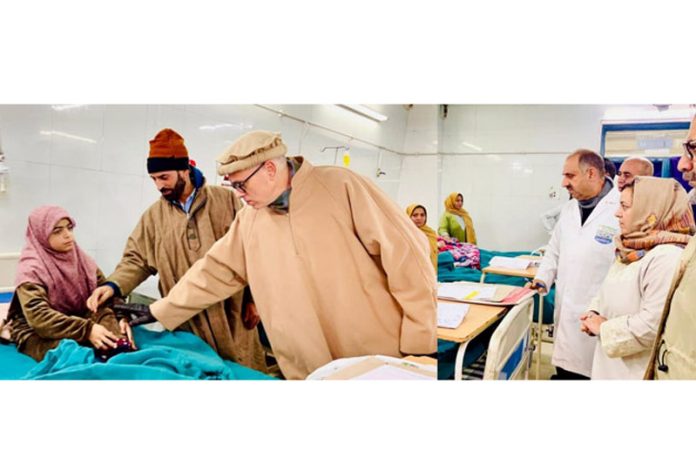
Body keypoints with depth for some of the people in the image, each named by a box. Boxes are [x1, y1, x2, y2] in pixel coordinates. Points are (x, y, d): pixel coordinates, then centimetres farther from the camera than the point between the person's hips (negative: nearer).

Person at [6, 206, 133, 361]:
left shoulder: (80, 258, 4)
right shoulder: (31, 270, -14)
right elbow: (39, 317, -28)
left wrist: (122, 317, -24)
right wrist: (87, 330, -39)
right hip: (39, 333, -6)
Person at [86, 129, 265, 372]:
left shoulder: (226, 200, 0)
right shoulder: (153, 216, 7)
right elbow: (136, 260, 8)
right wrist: (113, 285, -12)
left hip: (232, 314, -1)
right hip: (187, 323, 2)